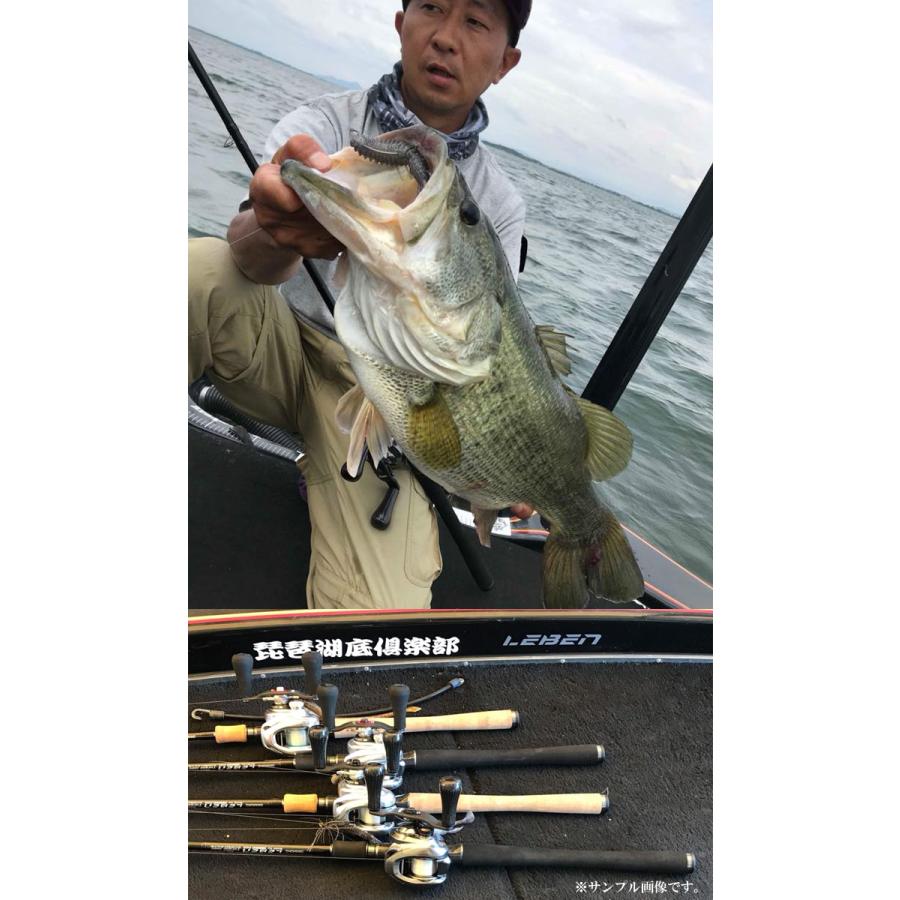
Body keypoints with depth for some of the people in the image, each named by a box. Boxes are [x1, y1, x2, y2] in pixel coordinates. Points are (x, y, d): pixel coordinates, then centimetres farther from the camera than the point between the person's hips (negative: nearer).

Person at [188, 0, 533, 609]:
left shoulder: (500, 206, 3)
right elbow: (251, 254, -21)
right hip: (285, 347, 0)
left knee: (385, 612, -20)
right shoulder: (323, 123, -2)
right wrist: (278, 233, -48)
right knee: (202, 267, -33)